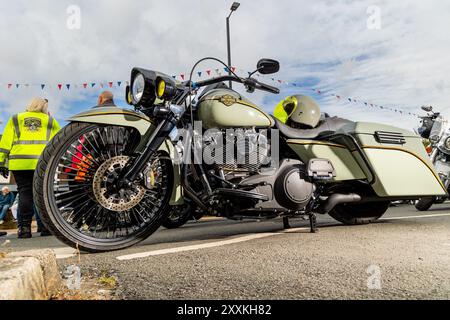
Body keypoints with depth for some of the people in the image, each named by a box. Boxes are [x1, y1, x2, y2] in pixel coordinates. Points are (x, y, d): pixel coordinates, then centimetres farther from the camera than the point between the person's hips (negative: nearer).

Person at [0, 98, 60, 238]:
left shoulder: (15, 119, 17)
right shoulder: (50, 121, 16)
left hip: (20, 162, 1)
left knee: (25, 193, 5)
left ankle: (24, 227, 1)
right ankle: (45, 226, 6)